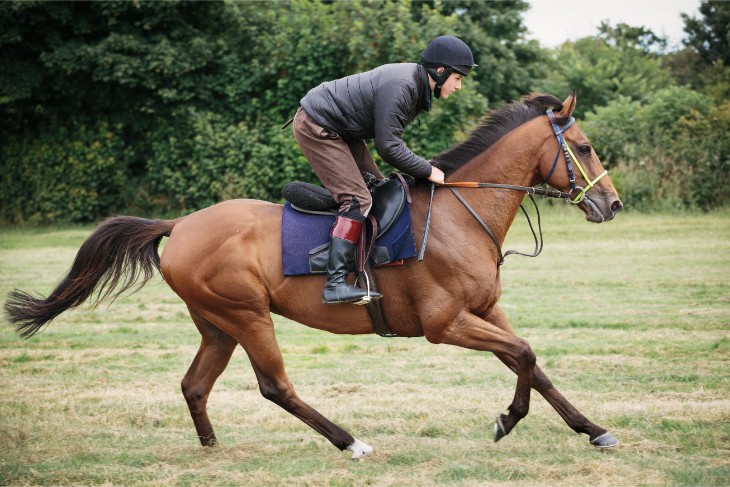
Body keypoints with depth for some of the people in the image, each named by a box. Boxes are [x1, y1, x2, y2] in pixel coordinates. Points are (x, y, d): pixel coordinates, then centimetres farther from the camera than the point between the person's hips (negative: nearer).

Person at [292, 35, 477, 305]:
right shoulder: (399, 87, -27)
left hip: (340, 128, 11)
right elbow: (388, 147, -28)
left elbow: (389, 141, 11)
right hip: (316, 128, -11)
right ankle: (336, 283, -24)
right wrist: (428, 171, -20)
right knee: (358, 199, -18)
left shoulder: (415, 81, 4)